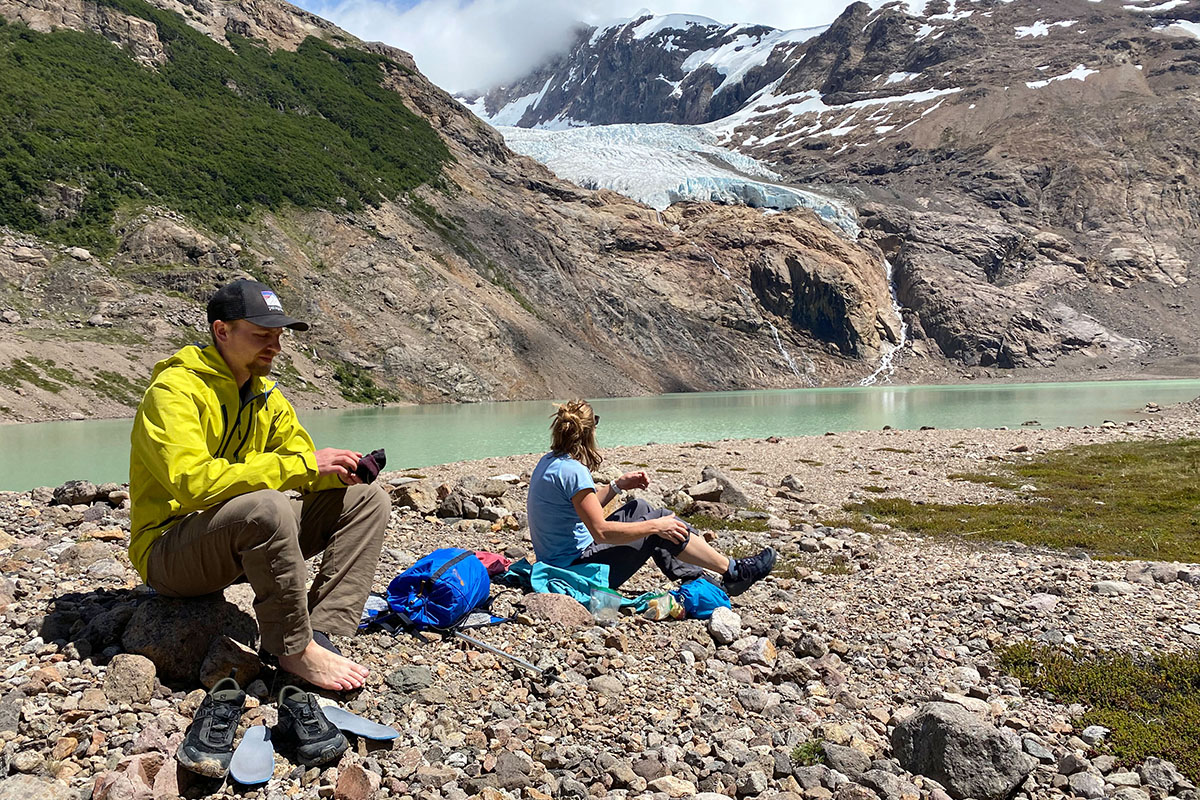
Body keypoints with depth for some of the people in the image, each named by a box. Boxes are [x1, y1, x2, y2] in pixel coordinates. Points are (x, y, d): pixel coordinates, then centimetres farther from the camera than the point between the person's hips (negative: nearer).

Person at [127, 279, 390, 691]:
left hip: (240, 544, 8)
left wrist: (337, 472, -16)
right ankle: (294, 650, -21)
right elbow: (193, 481, -31)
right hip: (169, 552, -8)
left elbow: (303, 464, 10)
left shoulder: (267, 398, 9)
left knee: (367, 499, -4)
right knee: (267, 507, -39)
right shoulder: (175, 390, -16)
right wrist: (300, 465, -30)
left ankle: (320, 632, -17)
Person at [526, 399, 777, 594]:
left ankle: (695, 577, 19)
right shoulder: (573, 471, -23)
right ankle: (734, 572, 7)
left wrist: (617, 486, 11)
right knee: (658, 524, -7)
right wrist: (655, 526, -17)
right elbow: (601, 532, -25)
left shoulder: (549, 462, 6)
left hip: (558, 564, 10)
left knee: (638, 509, 16)